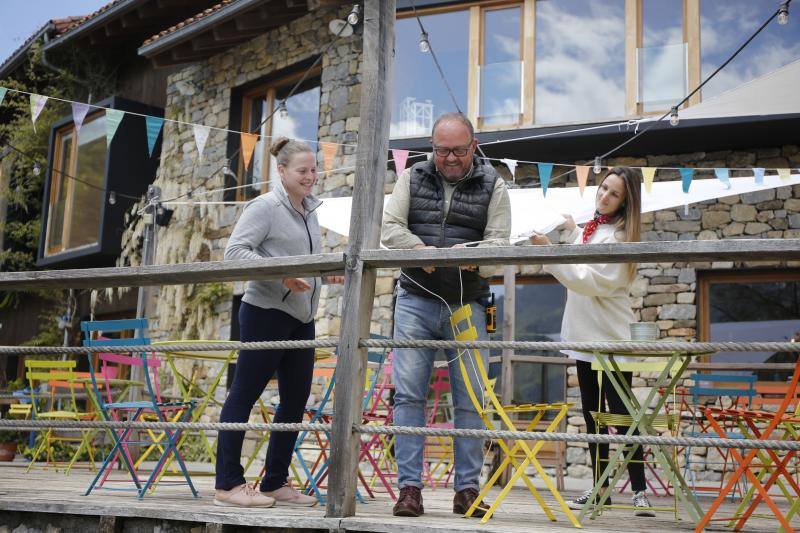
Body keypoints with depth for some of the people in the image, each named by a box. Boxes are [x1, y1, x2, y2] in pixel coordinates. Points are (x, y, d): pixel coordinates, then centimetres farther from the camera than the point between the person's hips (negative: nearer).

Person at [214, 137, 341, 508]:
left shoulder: (310, 211, 16)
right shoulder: (265, 207, -8)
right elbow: (235, 250, -15)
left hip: (301, 318, 9)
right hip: (266, 313, -9)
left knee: (296, 399, 9)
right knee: (244, 394, -4)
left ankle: (275, 483, 19)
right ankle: (228, 484, 2)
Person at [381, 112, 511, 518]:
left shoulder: (492, 186, 5)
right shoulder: (413, 179, 9)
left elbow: (498, 241, -4)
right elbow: (390, 228, -1)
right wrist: (423, 251, -18)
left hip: (467, 305, 0)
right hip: (416, 300, 1)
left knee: (470, 399, 1)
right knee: (408, 394, -4)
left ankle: (467, 488, 11)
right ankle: (409, 487, 1)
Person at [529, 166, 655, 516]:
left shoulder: (618, 236, -13)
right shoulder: (591, 228, 12)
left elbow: (591, 280, -23)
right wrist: (572, 231, 31)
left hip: (611, 338, -9)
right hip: (585, 336, 9)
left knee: (621, 413, -7)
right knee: (592, 415, 11)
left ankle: (639, 491, -1)